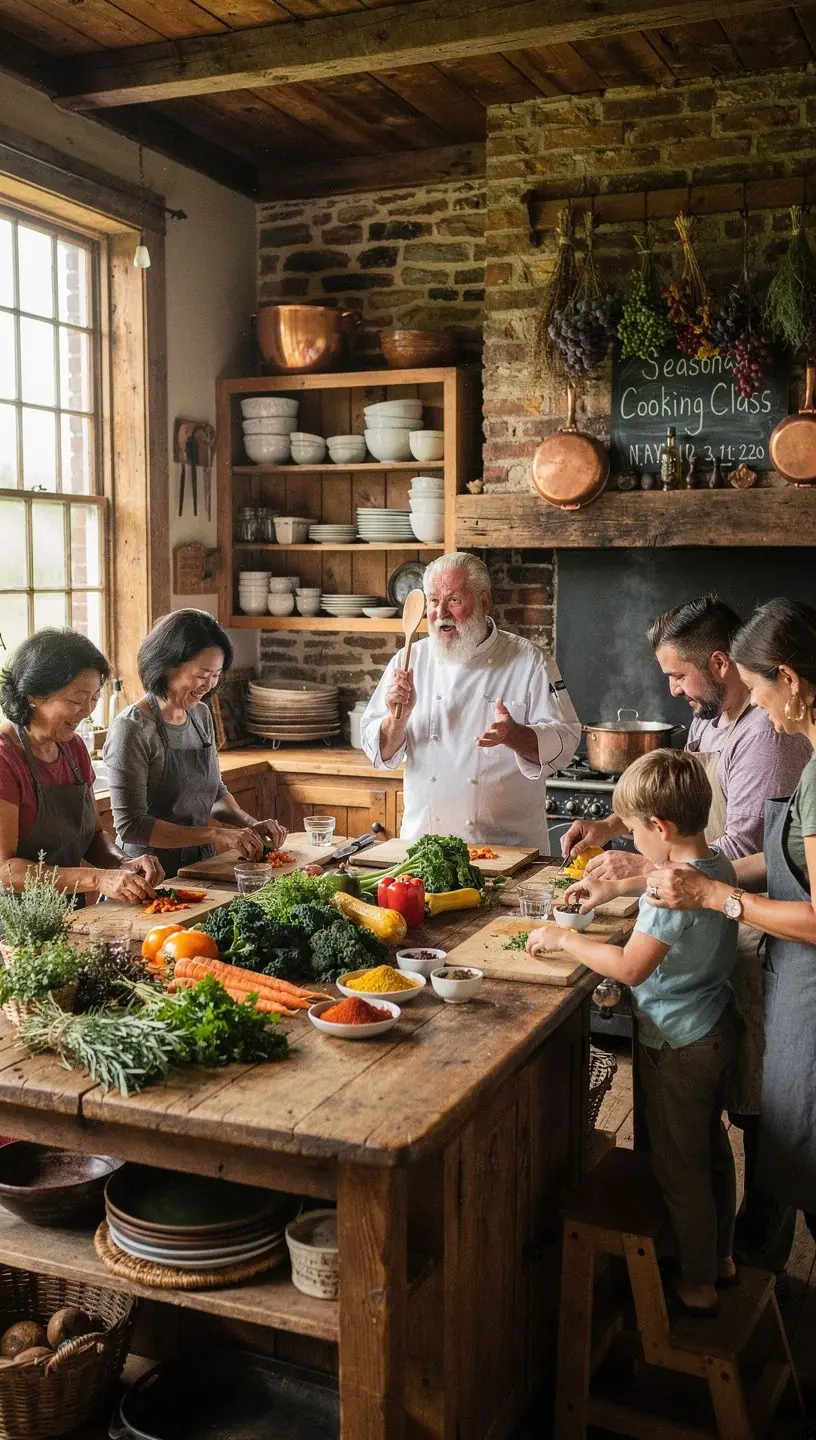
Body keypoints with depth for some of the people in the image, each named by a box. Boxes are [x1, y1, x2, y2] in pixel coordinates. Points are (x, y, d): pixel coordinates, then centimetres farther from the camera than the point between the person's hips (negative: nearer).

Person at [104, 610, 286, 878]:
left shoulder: (201, 715, 9)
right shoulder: (132, 728, -13)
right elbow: (131, 826, -17)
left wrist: (251, 825, 2)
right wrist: (214, 834, -21)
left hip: (200, 869, 7)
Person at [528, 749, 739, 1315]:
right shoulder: (718, 864, -2)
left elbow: (629, 967, -32)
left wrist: (564, 938, -22)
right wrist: (616, 885, 15)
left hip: (678, 1046, -9)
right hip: (718, 1029, 9)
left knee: (680, 1166, 9)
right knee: (712, 1146, 25)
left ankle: (698, 1284, 25)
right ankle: (721, 1256, 44)